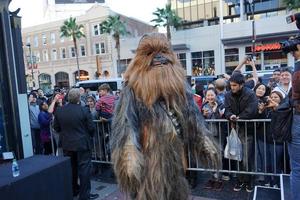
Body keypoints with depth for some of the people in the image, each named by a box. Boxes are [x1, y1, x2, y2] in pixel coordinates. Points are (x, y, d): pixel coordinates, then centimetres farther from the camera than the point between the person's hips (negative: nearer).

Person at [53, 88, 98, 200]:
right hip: (82, 144, -5)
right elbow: (91, 128, -11)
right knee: (84, 168, 5)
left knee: (71, 167, 19)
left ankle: (73, 190, 34)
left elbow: (56, 128, 4)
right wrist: (90, 136, 9)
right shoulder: (84, 110, -17)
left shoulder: (59, 111, -4)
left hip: (67, 144, 5)